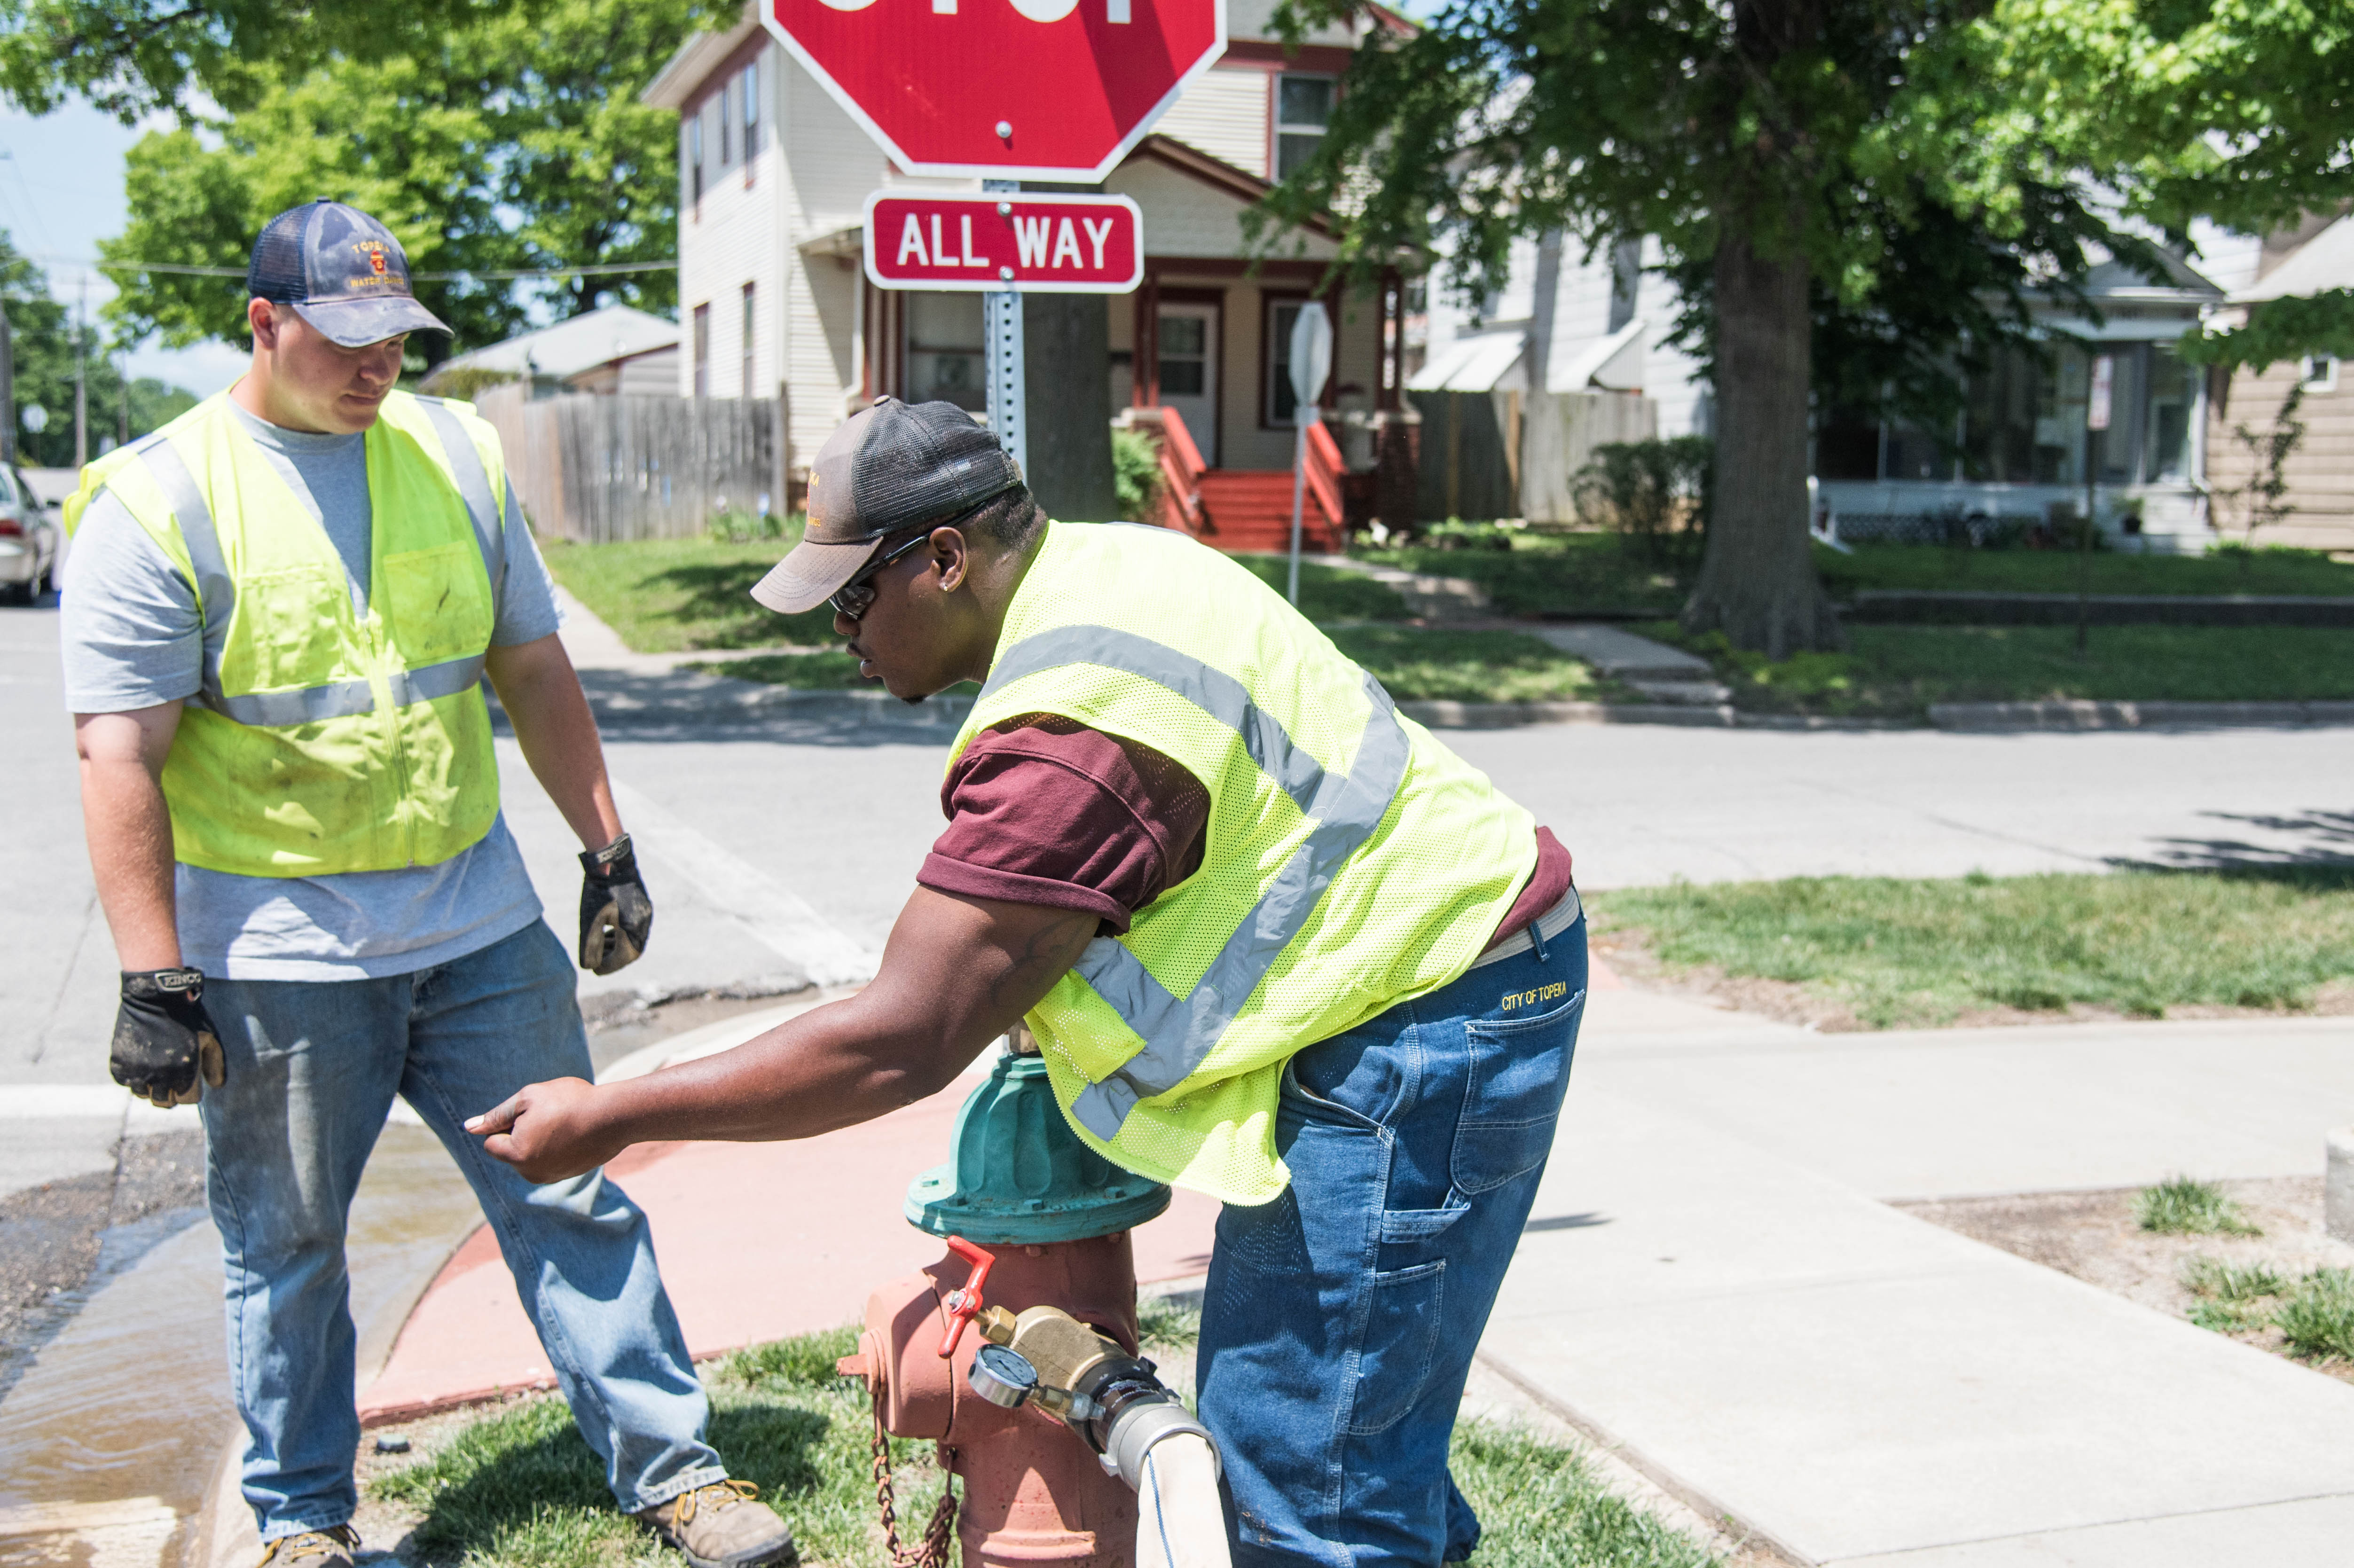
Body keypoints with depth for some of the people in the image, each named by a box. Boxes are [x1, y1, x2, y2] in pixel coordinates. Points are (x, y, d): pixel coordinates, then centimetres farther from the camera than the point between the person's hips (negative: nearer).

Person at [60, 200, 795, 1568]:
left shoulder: (456, 454, 7)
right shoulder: (158, 501, -8)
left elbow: (535, 670, 14)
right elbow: (119, 752, -11)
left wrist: (609, 851, 11)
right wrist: (153, 983, -15)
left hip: (480, 928, 4)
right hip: (275, 957, -3)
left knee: (573, 1203, 7)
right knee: (287, 1248, 9)